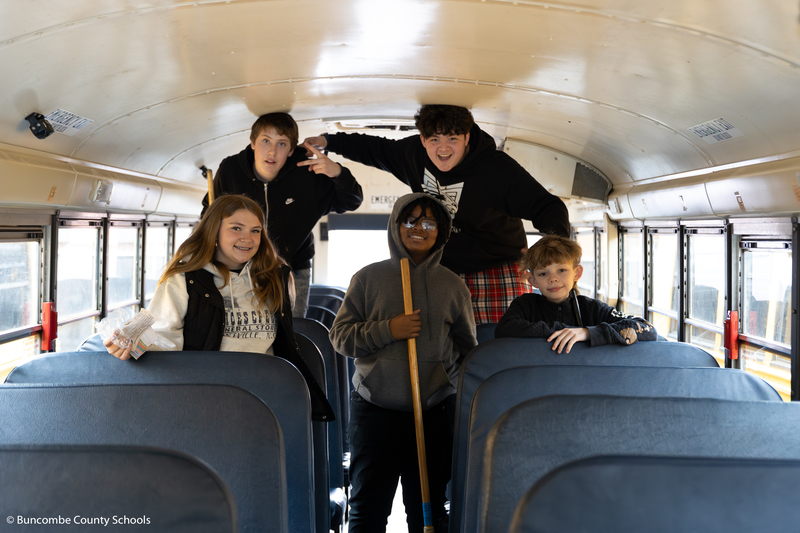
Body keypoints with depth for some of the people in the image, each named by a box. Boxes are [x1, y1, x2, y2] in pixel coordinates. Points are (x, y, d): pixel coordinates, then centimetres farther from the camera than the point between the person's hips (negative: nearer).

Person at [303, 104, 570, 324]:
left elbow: (549, 207, -15)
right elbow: (378, 150, 21)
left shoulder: (499, 170, -15)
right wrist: (328, 141, 22)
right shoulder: (414, 153, 1)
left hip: (498, 273, -4)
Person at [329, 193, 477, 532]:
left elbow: (467, 348, 14)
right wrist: (387, 331, -13)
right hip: (374, 407, -1)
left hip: (434, 411, 1)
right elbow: (340, 336, 2)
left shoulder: (453, 285, 8)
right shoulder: (369, 278, 4)